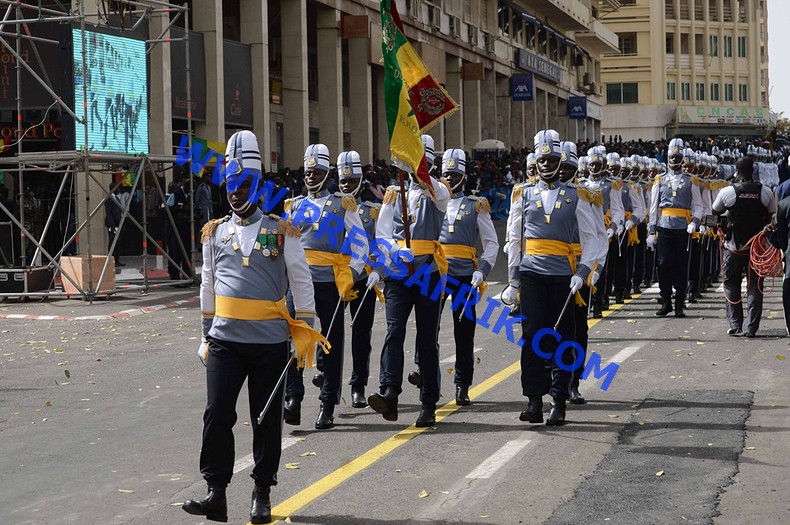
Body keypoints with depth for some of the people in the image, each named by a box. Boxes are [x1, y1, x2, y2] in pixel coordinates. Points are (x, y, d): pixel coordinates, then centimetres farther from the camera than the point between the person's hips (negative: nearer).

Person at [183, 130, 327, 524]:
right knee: (217, 414, -4)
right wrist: (207, 335, 17)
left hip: (270, 343, -2)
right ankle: (216, 492, 3)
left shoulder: (281, 230, 1)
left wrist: (305, 332, 0)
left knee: (266, 419, 5)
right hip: (225, 341, 2)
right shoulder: (215, 232, 10)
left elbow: (302, 282, 4)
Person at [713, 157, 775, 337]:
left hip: (734, 246, -1)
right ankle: (751, 327, 3)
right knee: (755, 286, 7)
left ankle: (735, 324, 7)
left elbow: (715, 211, 8)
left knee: (731, 284, 13)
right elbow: (772, 217, 4)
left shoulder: (727, 192, -10)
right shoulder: (766, 192, -6)